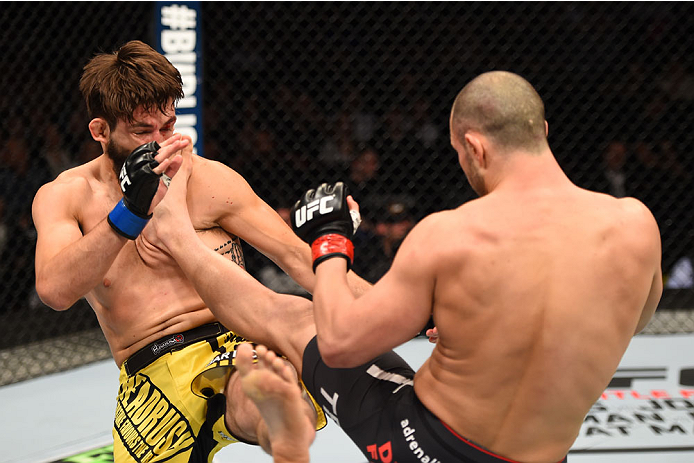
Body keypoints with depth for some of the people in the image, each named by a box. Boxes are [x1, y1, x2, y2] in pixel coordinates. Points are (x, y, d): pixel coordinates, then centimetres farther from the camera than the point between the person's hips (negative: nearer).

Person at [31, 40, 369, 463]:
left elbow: (297, 256, 1)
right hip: (154, 377, 6)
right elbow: (55, 291, -11)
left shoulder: (208, 181, 3)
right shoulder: (64, 197, 7)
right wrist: (130, 211, -22)